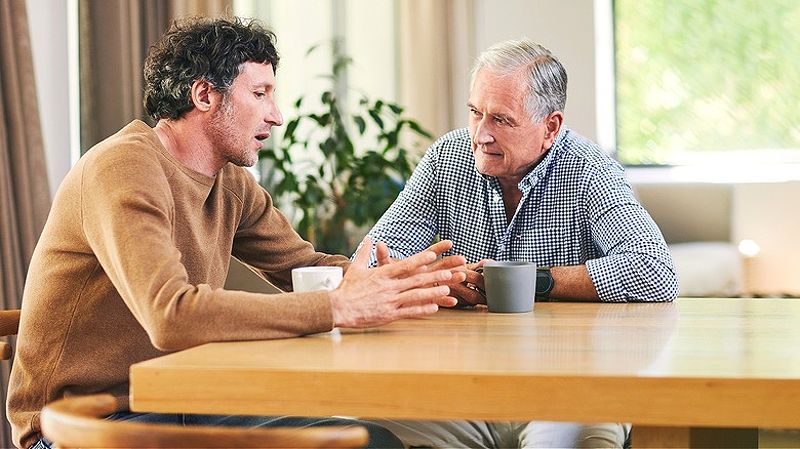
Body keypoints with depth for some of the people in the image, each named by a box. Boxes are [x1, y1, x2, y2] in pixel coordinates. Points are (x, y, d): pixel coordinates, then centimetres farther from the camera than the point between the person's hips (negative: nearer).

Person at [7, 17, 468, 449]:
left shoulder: (230, 180, 6)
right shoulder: (126, 166, -20)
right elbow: (171, 317, -33)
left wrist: (388, 283, -10)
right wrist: (339, 307, -31)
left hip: (179, 405, 8)